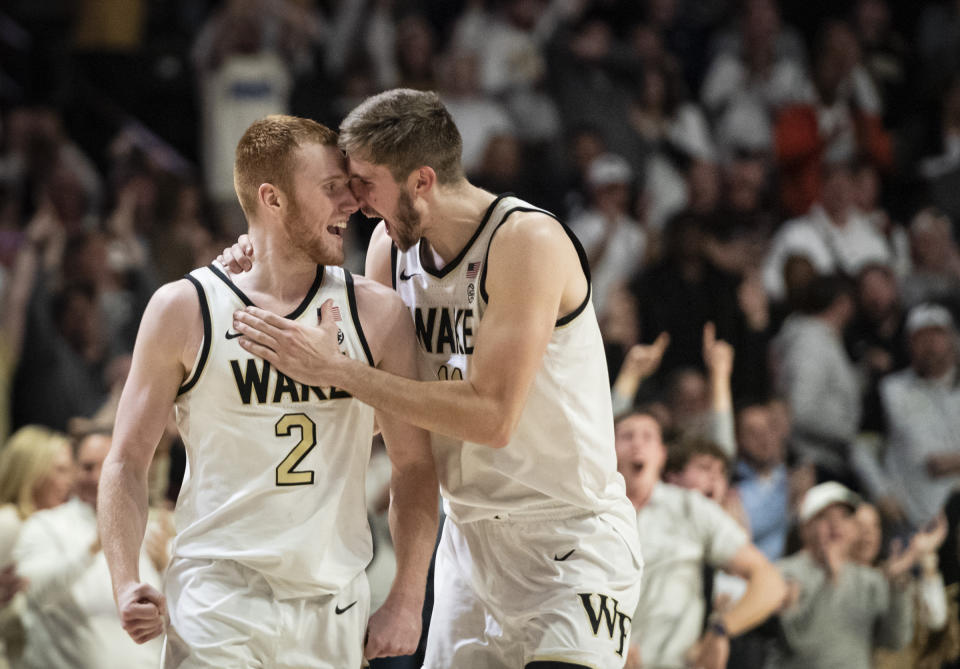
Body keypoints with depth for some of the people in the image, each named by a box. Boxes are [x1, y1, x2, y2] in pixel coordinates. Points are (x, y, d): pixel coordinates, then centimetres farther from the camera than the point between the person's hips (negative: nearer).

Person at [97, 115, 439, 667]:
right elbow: (128, 461, 3)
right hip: (218, 597, -3)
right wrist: (127, 585, -10)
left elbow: (415, 465, 9)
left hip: (335, 606, 3)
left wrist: (407, 602, 1)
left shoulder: (377, 315, 5)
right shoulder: (184, 311, 0)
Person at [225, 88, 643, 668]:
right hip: (470, 540, 7)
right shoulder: (393, 242, 5)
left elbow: (492, 415, -26)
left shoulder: (528, 240, -18)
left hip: (572, 542, -7)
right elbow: (371, 415, 11)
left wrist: (336, 370, -25)